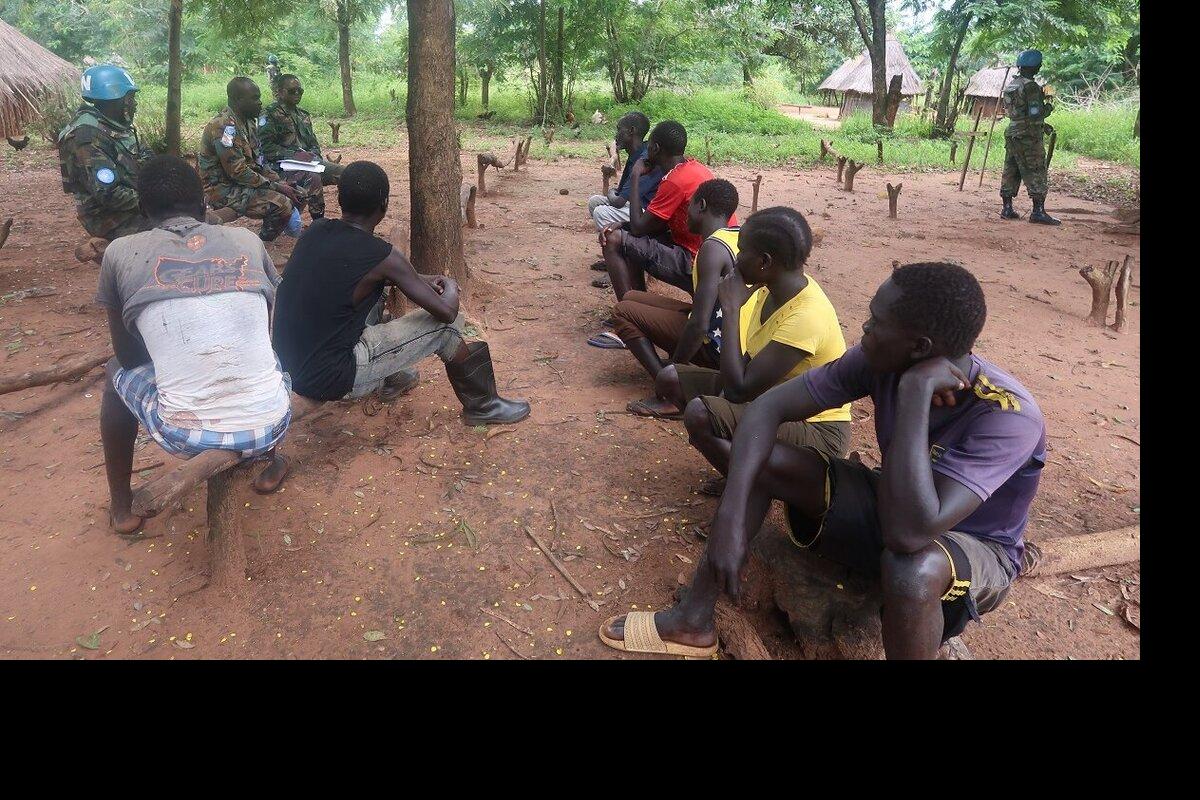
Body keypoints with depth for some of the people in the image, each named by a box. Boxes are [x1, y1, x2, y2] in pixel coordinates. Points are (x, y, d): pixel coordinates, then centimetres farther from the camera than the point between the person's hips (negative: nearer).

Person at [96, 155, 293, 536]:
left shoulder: (120, 253, 2)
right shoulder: (248, 242, 7)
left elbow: (128, 355, 13)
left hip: (186, 437, -1)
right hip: (270, 427, 2)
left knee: (118, 373, 31)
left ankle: (122, 508, 37)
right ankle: (268, 466, 43)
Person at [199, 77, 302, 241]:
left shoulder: (248, 122, 8)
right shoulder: (223, 126, -22)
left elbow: (258, 161, 13)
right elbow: (238, 172, -25)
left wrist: (281, 183, -1)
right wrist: (275, 187, -19)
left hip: (246, 181, 10)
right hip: (223, 189, -10)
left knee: (294, 193, 8)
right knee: (282, 204, -24)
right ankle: (262, 244, -3)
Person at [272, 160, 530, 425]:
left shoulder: (316, 230, 2)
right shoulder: (382, 256, -18)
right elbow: (446, 311, -12)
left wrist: (420, 280, 21)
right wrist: (451, 287, 10)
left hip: (293, 366, 7)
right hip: (329, 380, -7)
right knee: (445, 325, 0)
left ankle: (390, 379, 37)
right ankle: (482, 405, 19)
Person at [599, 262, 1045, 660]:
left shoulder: (1009, 416, -34)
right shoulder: (879, 361, -19)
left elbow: (909, 532, -45)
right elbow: (769, 407, -19)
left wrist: (916, 389, -42)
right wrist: (730, 515, -32)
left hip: (976, 550, -5)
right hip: (891, 509, 5)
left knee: (912, 568, -42)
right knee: (756, 456, -13)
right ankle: (693, 621, -4)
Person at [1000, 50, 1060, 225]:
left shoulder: (1011, 84, 10)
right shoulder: (1031, 87, -16)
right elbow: (1035, 114, -22)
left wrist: (1042, 124, 21)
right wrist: (1049, 107, -1)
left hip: (1012, 134, 8)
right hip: (1028, 138, -8)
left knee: (1010, 172, 11)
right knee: (1036, 174, -4)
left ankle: (1007, 209, 14)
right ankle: (1038, 211, -5)